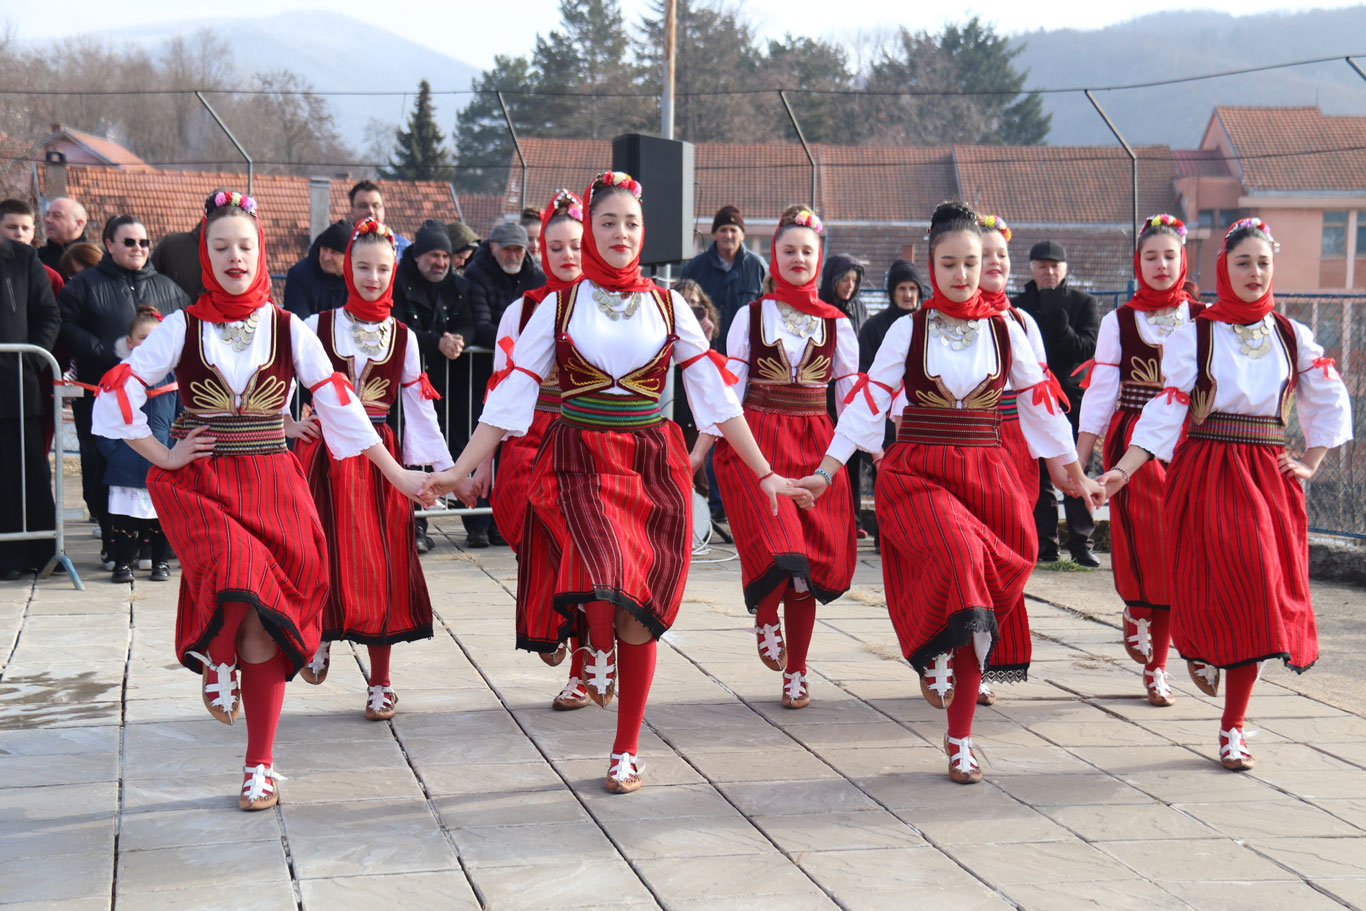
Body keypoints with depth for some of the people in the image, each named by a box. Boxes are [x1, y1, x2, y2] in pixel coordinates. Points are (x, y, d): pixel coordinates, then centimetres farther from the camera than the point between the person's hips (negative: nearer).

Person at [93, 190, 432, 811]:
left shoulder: (288, 328, 5)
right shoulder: (184, 327, 1)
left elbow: (337, 400, 4)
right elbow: (116, 390, 1)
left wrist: (397, 474, 2)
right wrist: (163, 456, -3)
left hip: (272, 486, 1)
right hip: (200, 487, -1)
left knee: (267, 621, -3)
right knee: (238, 580, -28)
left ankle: (260, 765, 9)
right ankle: (215, 659, 8)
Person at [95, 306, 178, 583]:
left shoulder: (171, 376, 5)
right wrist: (110, 448, -5)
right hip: (127, 463, -1)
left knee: (161, 513, 6)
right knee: (124, 515, 1)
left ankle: (161, 562, 18)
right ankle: (122, 563, 10)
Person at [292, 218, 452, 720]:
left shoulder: (403, 337, 8)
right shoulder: (318, 326, 1)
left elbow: (419, 406, 10)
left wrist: (445, 467, 7)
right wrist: (285, 425, -10)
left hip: (378, 457, 2)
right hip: (325, 451, -1)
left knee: (382, 565, 1)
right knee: (327, 556, -7)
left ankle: (380, 683, 11)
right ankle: (319, 636, 24)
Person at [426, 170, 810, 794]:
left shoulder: (667, 307, 6)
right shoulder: (560, 307, 4)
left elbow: (716, 394, 7)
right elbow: (511, 393, 3)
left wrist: (763, 473, 4)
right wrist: (461, 469, -2)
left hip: (651, 465, 1)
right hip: (579, 463, -1)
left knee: (638, 613, 0)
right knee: (603, 572, -29)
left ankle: (626, 752, 14)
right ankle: (596, 652, 5)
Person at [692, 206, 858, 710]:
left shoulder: (836, 323, 9)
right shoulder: (751, 316, 5)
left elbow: (852, 394, 10)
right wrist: (698, 452, -4)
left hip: (815, 446, 2)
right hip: (758, 442, -2)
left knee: (812, 562, 1)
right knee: (778, 552, -20)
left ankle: (796, 671, 16)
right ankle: (765, 618, 13)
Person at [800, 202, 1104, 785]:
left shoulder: (1005, 331, 7)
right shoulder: (908, 330, 2)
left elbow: (1039, 404, 15)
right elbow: (868, 401, 0)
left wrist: (1074, 473, 20)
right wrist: (826, 471, -5)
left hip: (984, 474, 2)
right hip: (915, 474, -2)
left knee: (982, 590, 0)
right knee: (957, 555, -32)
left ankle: (960, 739, 9)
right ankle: (934, 656, -7)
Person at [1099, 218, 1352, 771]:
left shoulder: (1291, 337, 9)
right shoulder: (1193, 335, 0)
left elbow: (1331, 403, 17)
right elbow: (1165, 410, -6)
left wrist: (1309, 465, 7)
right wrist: (1124, 470, -17)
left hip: (1268, 478, 3)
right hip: (1205, 474, -3)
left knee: (1259, 596, -1)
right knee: (1226, 581, -21)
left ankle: (1233, 727, 10)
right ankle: (1200, 645, 14)